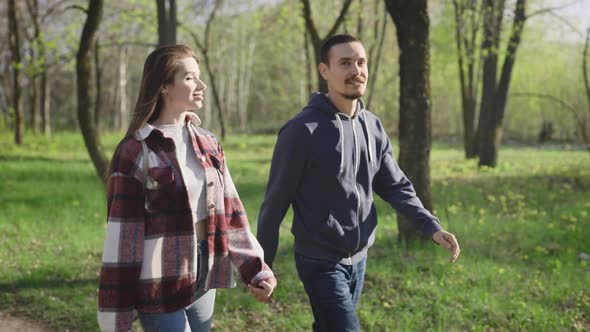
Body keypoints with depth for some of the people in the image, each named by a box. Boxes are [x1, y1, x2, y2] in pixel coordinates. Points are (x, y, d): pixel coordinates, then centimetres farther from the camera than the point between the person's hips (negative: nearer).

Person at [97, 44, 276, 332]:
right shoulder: (135, 152, -11)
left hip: (203, 279, 6)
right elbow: (121, 237, -12)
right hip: (159, 287, -6)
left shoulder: (208, 144, 8)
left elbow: (229, 213, 11)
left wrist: (256, 269, 1)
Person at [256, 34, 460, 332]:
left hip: (359, 259, 7)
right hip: (321, 262, -6)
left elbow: (395, 186, 6)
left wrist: (432, 227, -10)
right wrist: (263, 265, -4)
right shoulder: (302, 130, -16)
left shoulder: (373, 127, 4)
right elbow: (275, 202, -10)